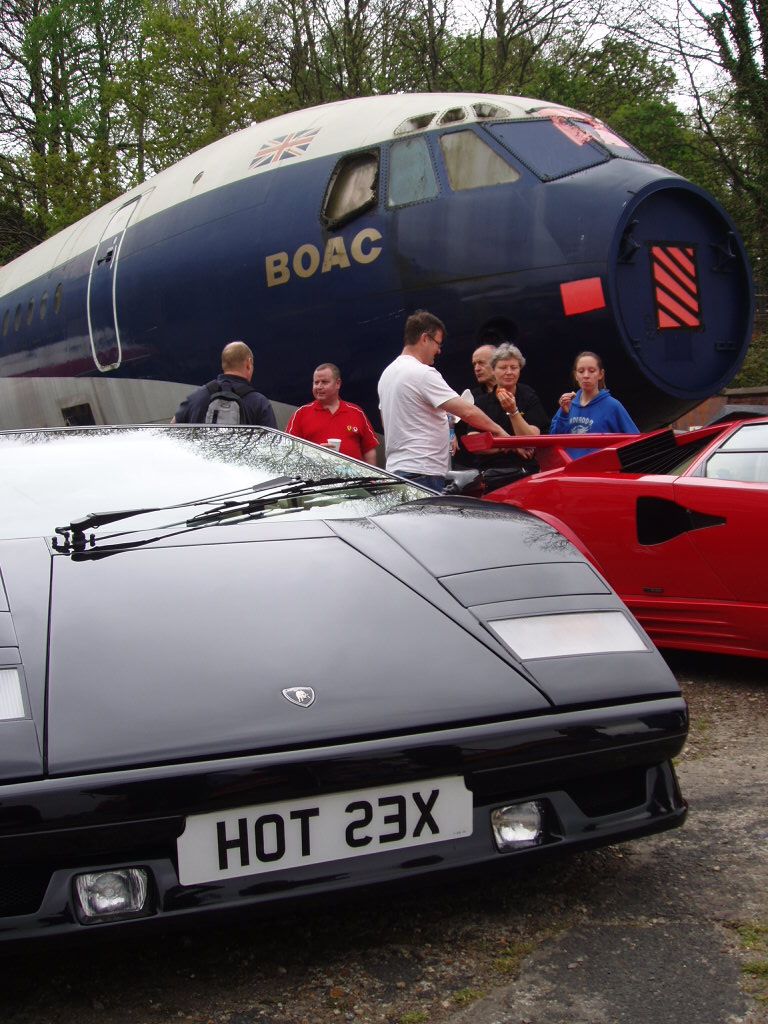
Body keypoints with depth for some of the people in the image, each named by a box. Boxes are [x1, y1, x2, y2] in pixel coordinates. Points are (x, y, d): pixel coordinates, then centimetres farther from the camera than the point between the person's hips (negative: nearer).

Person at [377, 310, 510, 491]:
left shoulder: (387, 373, 16)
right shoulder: (423, 373, -14)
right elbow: (467, 411, -18)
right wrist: (499, 430, -6)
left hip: (395, 468, 10)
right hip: (422, 472, -10)